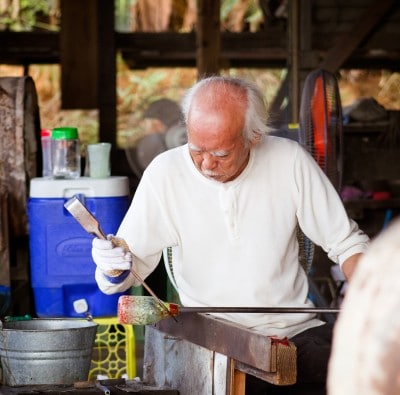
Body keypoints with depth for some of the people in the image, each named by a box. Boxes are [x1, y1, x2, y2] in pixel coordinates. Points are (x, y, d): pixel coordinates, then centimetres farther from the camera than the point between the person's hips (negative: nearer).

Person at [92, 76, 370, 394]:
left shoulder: (290, 161, -3)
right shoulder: (164, 174, -4)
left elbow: (346, 241, 6)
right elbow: (133, 265, 4)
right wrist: (115, 268, -19)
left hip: (297, 330, 1)